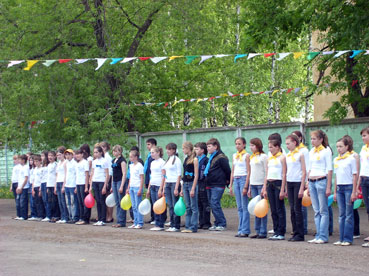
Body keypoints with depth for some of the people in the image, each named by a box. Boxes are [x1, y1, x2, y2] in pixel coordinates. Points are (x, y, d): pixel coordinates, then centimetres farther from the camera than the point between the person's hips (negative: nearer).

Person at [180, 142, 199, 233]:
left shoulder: (194, 159, -9)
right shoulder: (186, 159, 14)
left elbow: (196, 175, -13)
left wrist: (193, 188, -18)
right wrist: (182, 189, 15)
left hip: (192, 184, -8)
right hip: (185, 184, 8)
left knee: (194, 207, -4)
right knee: (188, 207, 9)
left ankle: (193, 227, -3)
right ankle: (188, 226, 11)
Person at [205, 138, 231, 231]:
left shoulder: (221, 157, -12)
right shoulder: (211, 157, 17)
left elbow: (227, 170, -11)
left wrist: (227, 181, -4)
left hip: (218, 185, -9)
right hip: (210, 185, 9)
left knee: (215, 204, -13)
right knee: (212, 204, 9)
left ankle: (222, 224, -8)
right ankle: (217, 223, 15)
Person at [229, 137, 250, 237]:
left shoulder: (246, 155, -5)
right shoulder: (235, 156, 15)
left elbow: (248, 172, -10)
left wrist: (246, 187, -16)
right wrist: (230, 185, 12)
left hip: (243, 179, -7)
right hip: (236, 180, 7)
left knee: (245, 207, -6)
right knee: (239, 207, 7)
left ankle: (245, 230, -5)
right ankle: (240, 229, 9)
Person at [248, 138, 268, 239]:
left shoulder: (263, 156, -5)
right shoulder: (252, 157, 16)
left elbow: (266, 172, -9)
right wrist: (249, 187, 18)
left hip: (261, 184, -7)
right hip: (253, 185, 7)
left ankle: (263, 232, -4)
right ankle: (258, 231, 10)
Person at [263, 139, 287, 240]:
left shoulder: (282, 157, -5)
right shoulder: (269, 159, 15)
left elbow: (284, 174, -10)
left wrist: (282, 190, -15)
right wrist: (265, 189, 12)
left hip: (278, 183, -7)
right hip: (270, 184, 7)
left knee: (280, 209, -4)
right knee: (273, 210, 8)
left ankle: (281, 233, -1)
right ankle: (276, 232, 13)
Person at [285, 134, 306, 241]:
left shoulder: (300, 154, -6)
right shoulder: (287, 156, 12)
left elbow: (304, 172, -9)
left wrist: (301, 188, -14)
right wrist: (286, 188, 11)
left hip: (298, 182, -6)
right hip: (289, 183, 6)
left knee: (297, 209, -5)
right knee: (292, 209, 6)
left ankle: (300, 234, -1)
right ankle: (295, 232, 11)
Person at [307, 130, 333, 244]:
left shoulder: (326, 151, -4)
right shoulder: (311, 152, 15)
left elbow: (329, 170, -7)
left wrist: (328, 187, -12)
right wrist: (308, 186, 17)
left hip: (322, 180, -7)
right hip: (312, 182, 7)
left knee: (323, 211, -5)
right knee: (316, 211, 7)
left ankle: (323, 236, -4)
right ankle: (318, 236, 9)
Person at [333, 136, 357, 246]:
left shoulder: (351, 158, -5)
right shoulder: (336, 160, 12)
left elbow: (355, 176, -6)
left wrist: (354, 192, -11)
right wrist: (335, 192, 14)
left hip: (349, 187, -6)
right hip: (339, 187, 6)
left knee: (349, 215, -3)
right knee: (341, 215, 7)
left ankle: (348, 239, -1)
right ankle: (342, 238, 9)